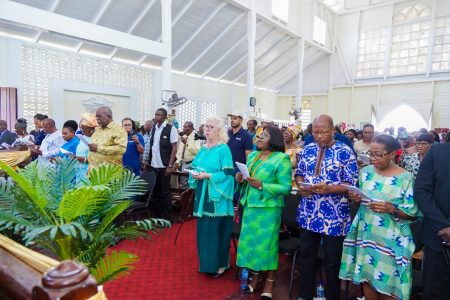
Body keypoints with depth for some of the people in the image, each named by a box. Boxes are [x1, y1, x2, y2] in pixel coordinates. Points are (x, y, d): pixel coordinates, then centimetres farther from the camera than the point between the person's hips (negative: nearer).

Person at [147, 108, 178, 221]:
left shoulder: (171, 129, -8)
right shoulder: (153, 128, 9)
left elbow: (174, 148, -10)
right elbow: (151, 146, 14)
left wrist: (170, 165, -15)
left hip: (164, 166, -5)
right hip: (153, 165, 6)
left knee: (165, 191, 3)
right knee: (156, 191, 14)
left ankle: (167, 217, 15)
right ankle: (157, 215, 27)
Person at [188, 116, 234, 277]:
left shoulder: (223, 149, -10)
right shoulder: (203, 148, 11)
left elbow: (227, 173, -16)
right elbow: (195, 166, 18)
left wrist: (208, 176, -20)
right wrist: (195, 174, -4)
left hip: (216, 197, -7)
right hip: (203, 195, 7)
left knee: (216, 230, 2)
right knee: (203, 229, 13)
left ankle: (218, 265, 18)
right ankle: (206, 262, 29)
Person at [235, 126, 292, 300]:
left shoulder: (281, 159, -10)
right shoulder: (252, 155, 11)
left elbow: (286, 187, -14)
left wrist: (262, 186, -22)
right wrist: (241, 180, -6)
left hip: (268, 208, -6)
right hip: (250, 205, 6)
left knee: (266, 243, 3)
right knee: (251, 240, 12)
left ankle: (269, 282, 21)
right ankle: (255, 275, 31)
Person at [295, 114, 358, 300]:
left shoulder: (345, 152, -8)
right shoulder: (307, 150, 5)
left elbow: (351, 184, -10)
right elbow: (299, 173, 13)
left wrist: (328, 189, -25)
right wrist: (301, 186, -9)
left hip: (334, 217, -4)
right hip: (308, 214, 5)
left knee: (332, 260, 11)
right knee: (306, 255, 17)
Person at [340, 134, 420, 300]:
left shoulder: (405, 178, -9)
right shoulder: (366, 172, 3)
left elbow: (413, 213, -7)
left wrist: (392, 209, -23)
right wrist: (356, 199, -8)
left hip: (390, 239, -3)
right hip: (365, 234, 4)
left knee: (388, 282, 6)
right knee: (366, 278, 13)